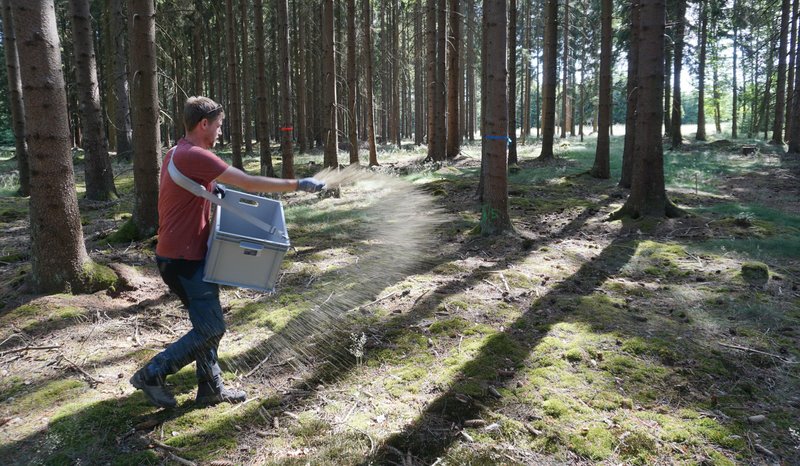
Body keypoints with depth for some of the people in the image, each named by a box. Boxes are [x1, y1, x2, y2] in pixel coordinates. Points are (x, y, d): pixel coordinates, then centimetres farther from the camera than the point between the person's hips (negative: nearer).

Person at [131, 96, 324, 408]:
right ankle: (151, 375, 7)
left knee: (208, 324, 16)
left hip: (187, 256, 10)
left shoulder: (178, 153, 13)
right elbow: (250, 183, -20)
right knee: (211, 329, -3)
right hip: (183, 260, -10)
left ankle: (211, 388, 25)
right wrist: (298, 185, -13)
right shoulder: (194, 155, -19)